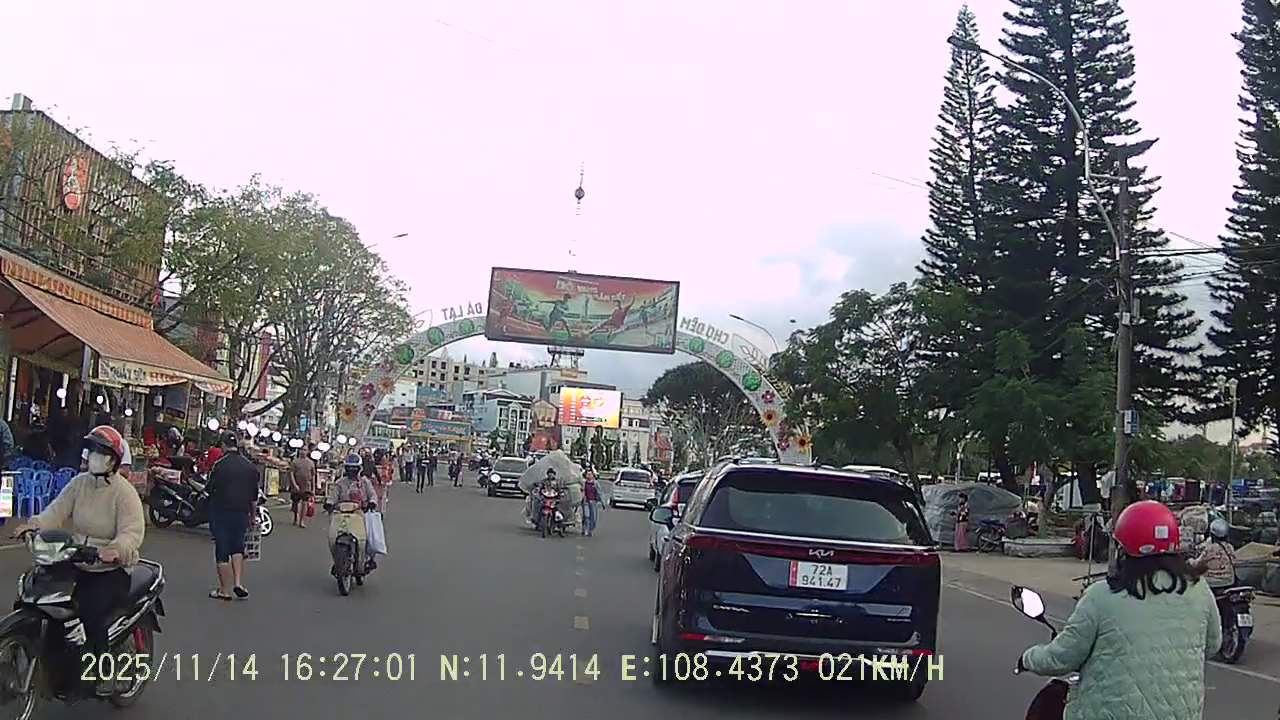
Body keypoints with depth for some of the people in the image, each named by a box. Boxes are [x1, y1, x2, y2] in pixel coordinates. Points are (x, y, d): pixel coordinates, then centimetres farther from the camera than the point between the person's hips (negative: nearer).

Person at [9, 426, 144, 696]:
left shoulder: (124, 493, -12)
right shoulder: (79, 483, 6)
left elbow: (133, 531, -23)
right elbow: (58, 510, -4)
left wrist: (116, 549, -43)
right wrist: (35, 524, -24)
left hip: (112, 570, -6)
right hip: (77, 565, 6)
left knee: (90, 610, -26)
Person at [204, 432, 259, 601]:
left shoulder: (220, 465, -10)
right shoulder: (251, 466, 5)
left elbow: (210, 489, -4)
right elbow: (254, 495, 10)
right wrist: (252, 514, 21)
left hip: (221, 511, -4)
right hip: (242, 512, 4)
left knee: (222, 549, 3)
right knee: (237, 547, 19)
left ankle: (225, 590, 5)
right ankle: (238, 583, 7)